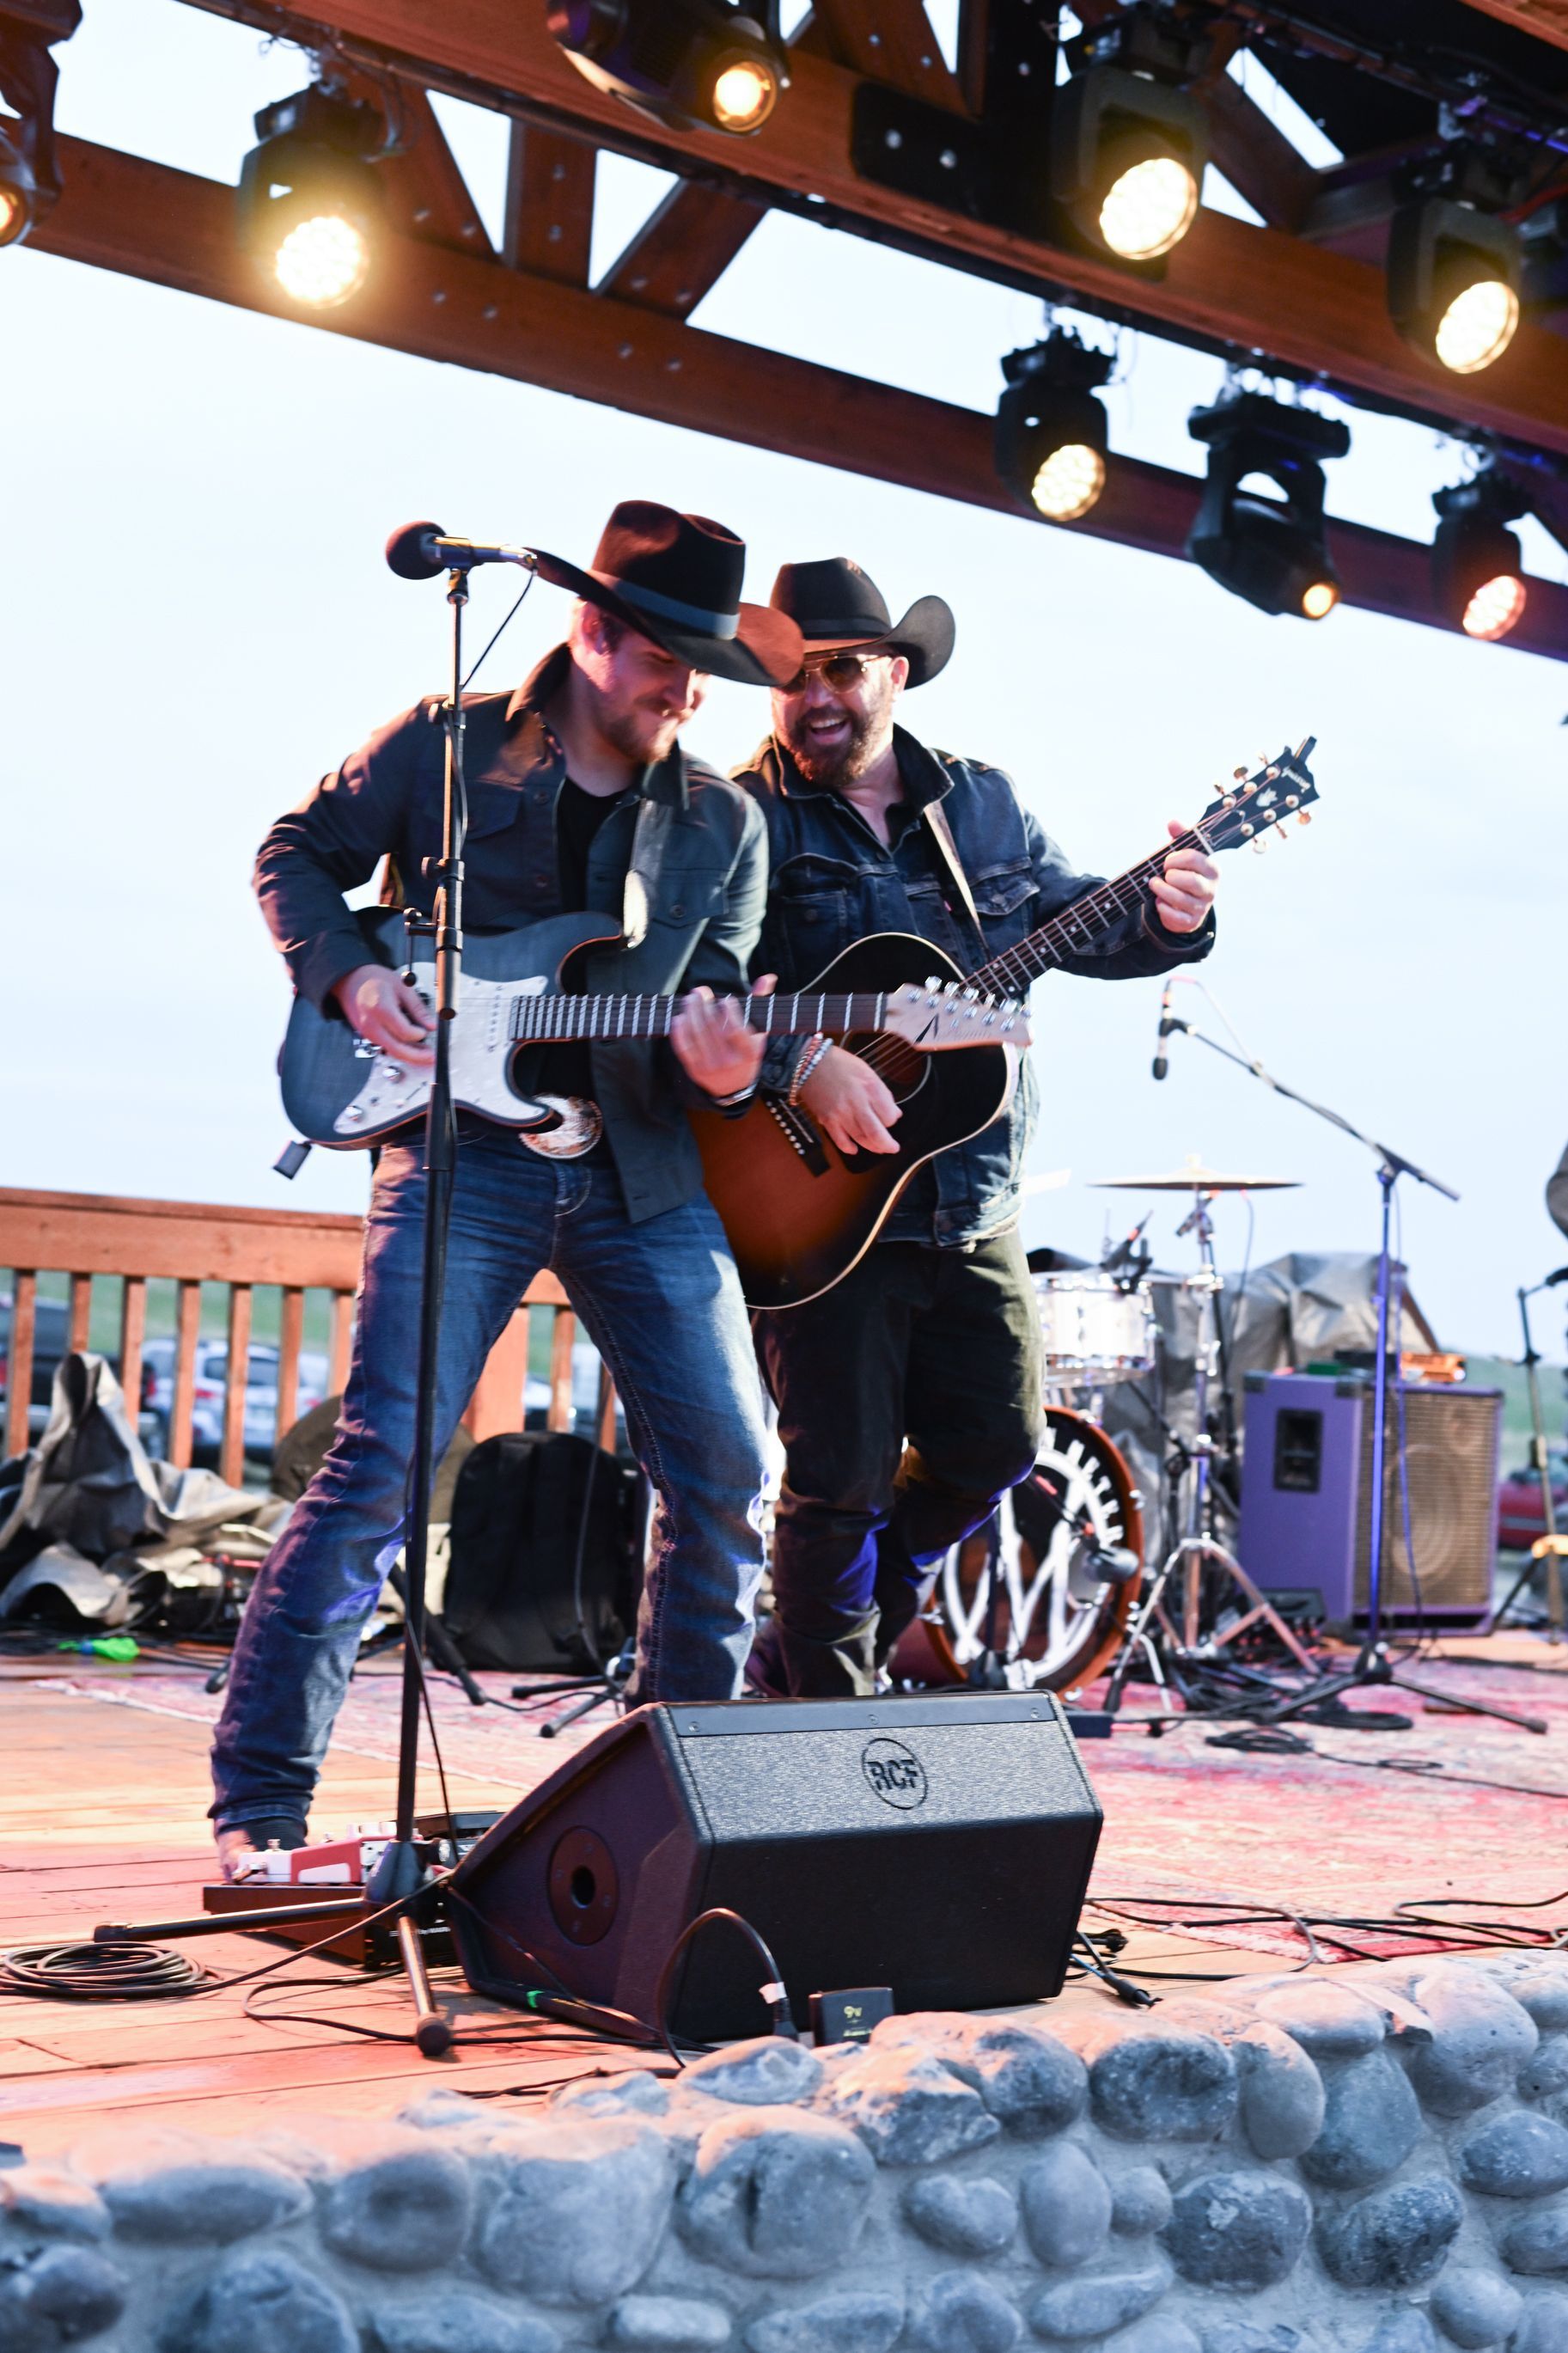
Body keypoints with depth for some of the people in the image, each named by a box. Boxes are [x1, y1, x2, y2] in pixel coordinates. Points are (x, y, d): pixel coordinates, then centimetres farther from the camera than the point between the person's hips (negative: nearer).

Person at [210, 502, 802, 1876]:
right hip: (465, 1152, -4)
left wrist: (717, 1059, -17)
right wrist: (353, 975, -7)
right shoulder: (444, 748, 2)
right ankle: (259, 1802, -5)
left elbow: (710, 1002, 7)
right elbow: (296, 857, 11)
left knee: (727, 1476, 3)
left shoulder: (724, 825, 10)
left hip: (642, 1169, 4)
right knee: (383, 1460, -13)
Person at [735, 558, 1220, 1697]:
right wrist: (804, 1063, -33)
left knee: (995, 1445, 9)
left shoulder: (983, 803, 11)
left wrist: (1165, 919, -7)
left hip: (972, 1206, 6)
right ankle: (830, 1710, 15)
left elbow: (1074, 921, 14)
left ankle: (821, 1640, 29)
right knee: (843, 1479, -2)